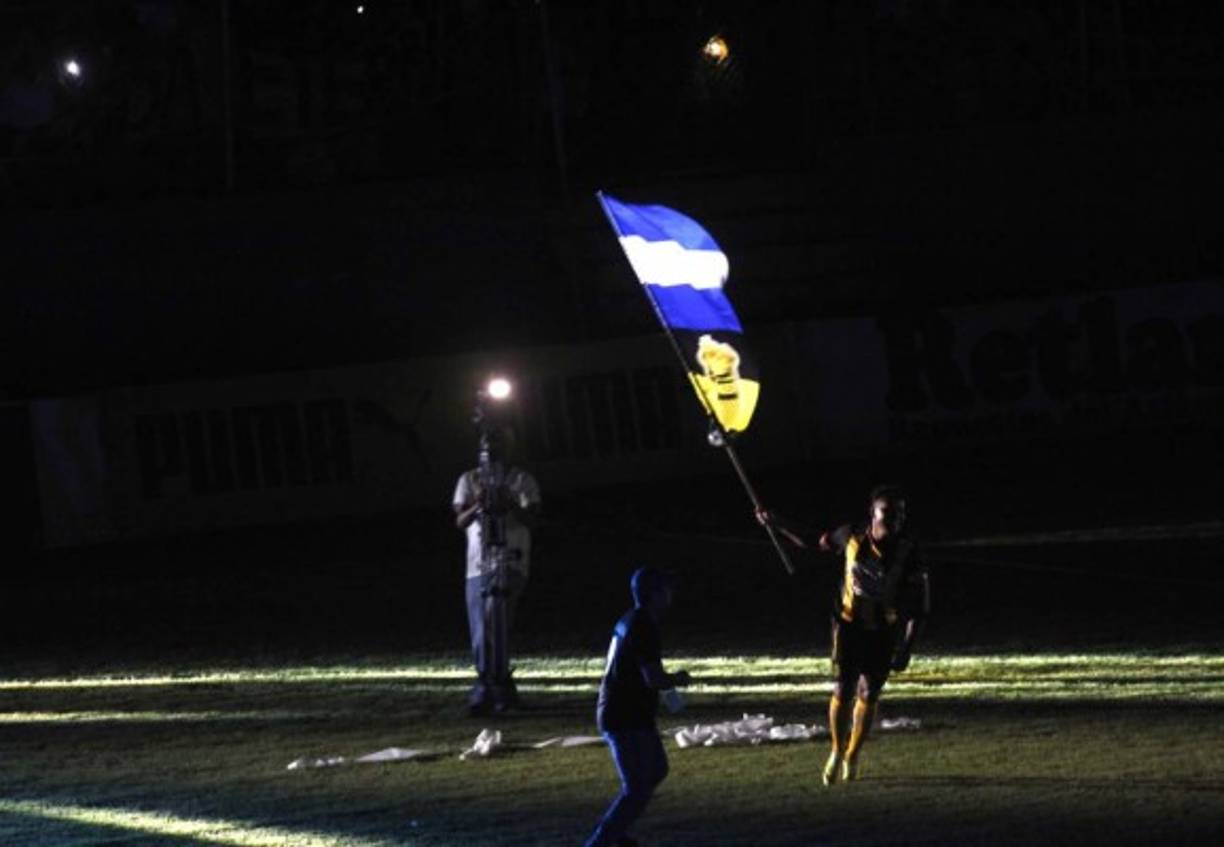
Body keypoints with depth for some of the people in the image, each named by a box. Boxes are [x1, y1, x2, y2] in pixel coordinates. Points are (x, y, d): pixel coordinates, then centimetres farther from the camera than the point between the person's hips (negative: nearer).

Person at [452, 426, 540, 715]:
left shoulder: (522, 480, 6)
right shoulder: (469, 480, 14)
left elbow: (532, 518, -5)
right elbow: (460, 521, 3)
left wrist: (511, 505, -25)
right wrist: (477, 506, -18)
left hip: (509, 564, -5)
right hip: (477, 566, 5)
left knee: (493, 627, -20)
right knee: (481, 637, 6)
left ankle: (484, 691, -26)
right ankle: (504, 690, 18)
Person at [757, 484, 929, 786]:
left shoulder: (908, 554, -18)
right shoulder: (851, 538, -13)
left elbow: (919, 608, -14)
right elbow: (815, 545, 9)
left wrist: (906, 650, -18)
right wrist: (776, 525, 7)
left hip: (883, 632, -1)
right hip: (850, 624, 1)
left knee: (868, 694, 3)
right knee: (842, 691, -6)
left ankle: (853, 756, 25)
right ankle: (837, 753, 17)